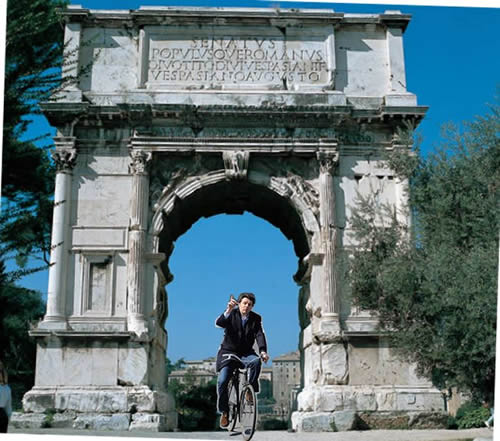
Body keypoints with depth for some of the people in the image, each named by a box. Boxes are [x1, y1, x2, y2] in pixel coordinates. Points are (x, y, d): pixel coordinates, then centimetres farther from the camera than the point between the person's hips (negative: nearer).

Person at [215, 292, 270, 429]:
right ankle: (224, 412, 2)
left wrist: (263, 351, -31)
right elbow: (219, 323, -25)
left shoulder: (256, 318, -1)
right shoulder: (232, 314, -6)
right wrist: (228, 311, -43)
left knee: (256, 361, -32)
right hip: (228, 352, -1)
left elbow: (259, 335, -13)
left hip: (246, 353, 1)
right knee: (222, 381, -16)